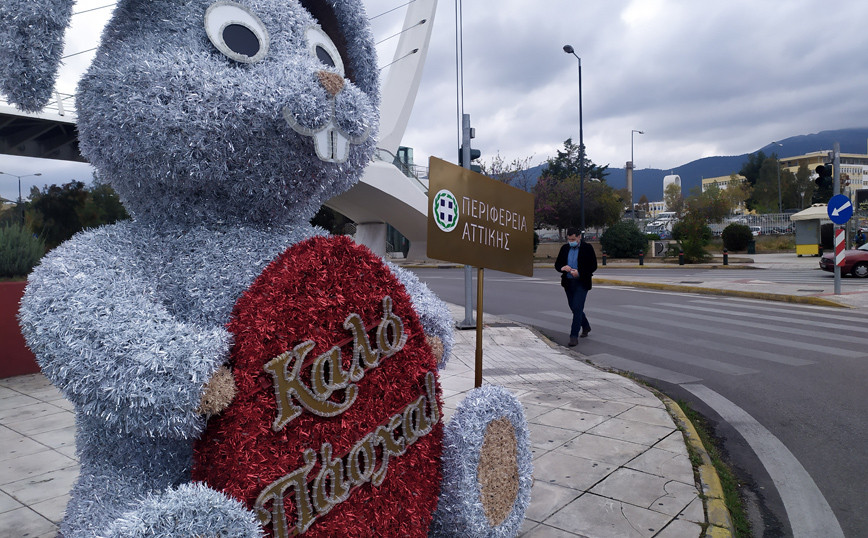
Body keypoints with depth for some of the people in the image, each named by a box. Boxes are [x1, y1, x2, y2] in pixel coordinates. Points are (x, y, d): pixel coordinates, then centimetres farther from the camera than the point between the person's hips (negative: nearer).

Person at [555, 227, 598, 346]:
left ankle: (574, 336, -10)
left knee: (577, 308, -13)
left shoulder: (587, 248, -5)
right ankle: (586, 327, 38)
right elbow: (557, 264, 8)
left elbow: (593, 266, -7)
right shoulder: (565, 248, 8)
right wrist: (562, 268, -16)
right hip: (568, 283, 5)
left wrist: (579, 273, -20)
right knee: (574, 308, 15)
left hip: (581, 282, -5)